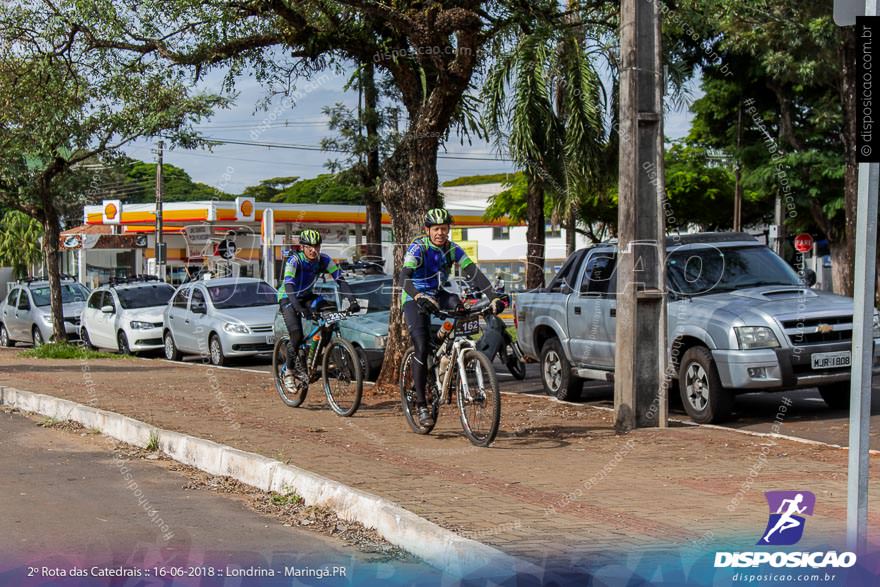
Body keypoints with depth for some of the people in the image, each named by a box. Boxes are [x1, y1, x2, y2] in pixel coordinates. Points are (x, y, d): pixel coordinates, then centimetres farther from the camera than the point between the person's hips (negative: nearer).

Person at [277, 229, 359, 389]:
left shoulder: (324, 260, -16)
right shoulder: (294, 260, -29)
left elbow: (340, 280, -20)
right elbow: (289, 286, -40)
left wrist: (352, 301, -36)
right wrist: (300, 309, -55)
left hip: (306, 296, 5)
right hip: (287, 298, -5)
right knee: (297, 335, -24)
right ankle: (289, 372, -2)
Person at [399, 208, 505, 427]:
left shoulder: (452, 249, -7)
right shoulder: (418, 248, -21)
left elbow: (473, 273, -15)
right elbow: (404, 277, -35)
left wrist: (493, 297, -29)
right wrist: (418, 297, -55)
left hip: (438, 295, 5)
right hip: (415, 299, -5)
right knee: (422, 349, -17)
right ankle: (421, 405, -10)